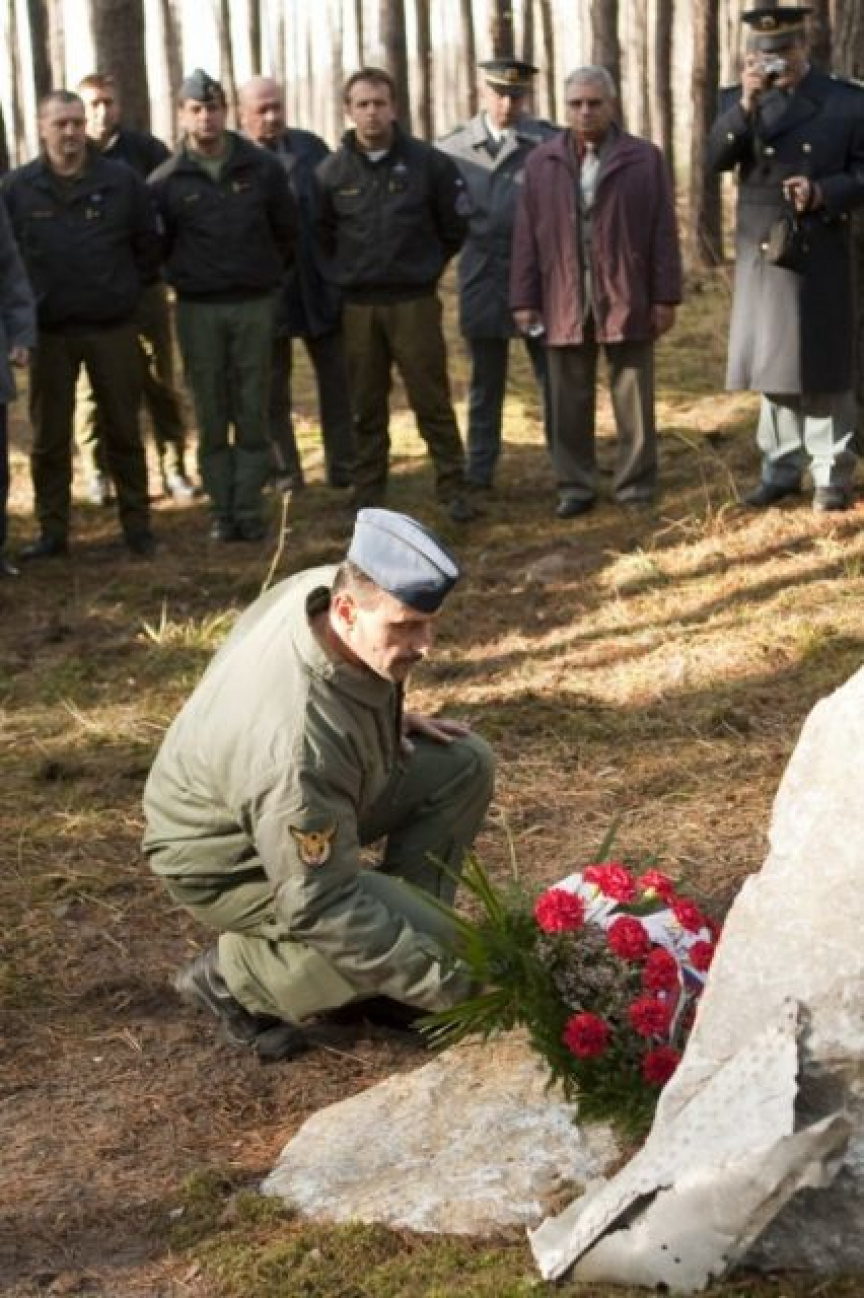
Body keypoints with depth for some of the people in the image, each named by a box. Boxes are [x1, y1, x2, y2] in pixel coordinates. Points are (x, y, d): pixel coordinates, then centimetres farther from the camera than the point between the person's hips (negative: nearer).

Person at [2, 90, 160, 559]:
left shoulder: (122, 181, -3)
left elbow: (148, 245, 7)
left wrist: (128, 290, 5)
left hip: (113, 329, 0)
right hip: (48, 333, 0)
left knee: (124, 432, 8)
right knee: (49, 438, 6)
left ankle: (137, 524, 17)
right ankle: (52, 530, 15)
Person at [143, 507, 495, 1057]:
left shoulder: (331, 583, -19)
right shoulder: (300, 743, -42)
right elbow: (321, 907, -35)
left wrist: (389, 720, -1)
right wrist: (450, 986, -33)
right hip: (228, 862, -9)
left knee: (465, 764, -3)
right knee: (431, 938, -24)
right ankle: (235, 975, -5)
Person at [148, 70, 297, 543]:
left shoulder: (262, 168, 1)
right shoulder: (166, 181, -1)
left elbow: (286, 231, 11)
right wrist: (182, 275, 8)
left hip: (255, 306, 0)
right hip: (198, 310, 0)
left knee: (253, 414, 2)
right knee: (212, 417, 4)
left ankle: (249, 508, 6)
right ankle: (222, 508, 10)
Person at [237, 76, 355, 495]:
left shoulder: (311, 147, 4)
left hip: (320, 283, 3)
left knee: (338, 379, 8)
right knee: (271, 387, 9)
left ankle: (345, 467, 18)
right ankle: (283, 475, 19)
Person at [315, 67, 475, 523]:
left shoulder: (428, 162, -2)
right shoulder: (331, 170, 0)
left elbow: (455, 225, 7)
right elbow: (320, 233, 12)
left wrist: (427, 267, 8)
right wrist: (342, 275, 8)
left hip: (415, 302, -1)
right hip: (358, 306, 2)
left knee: (432, 401, 0)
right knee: (366, 408, 8)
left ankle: (452, 489, 7)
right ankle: (368, 494, 15)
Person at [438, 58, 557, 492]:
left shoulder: (551, 143, -2)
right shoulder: (454, 147, 4)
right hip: (483, 279, 2)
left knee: (555, 378, 4)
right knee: (485, 383, 12)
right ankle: (478, 473, 20)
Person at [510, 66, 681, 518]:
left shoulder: (645, 159, 4)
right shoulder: (541, 162, 9)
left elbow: (664, 232, 2)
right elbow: (527, 237, 8)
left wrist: (665, 297, -2)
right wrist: (525, 300, 2)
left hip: (627, 301, -1)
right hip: (564, 303, 2)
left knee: (634, 400, 4)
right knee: (569, 403, 6)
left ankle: (635, 486, 13)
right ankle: (575, 486, 15)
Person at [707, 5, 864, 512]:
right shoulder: (737, 100, 6)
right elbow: (717, 159, -9)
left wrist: (822, 193, -17)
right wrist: (745, 104, -22)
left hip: (822, 257, -2)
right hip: (761, 256, 2)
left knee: (823, 366, 2)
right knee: (773, 363, 8)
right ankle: (782, 467, 18)